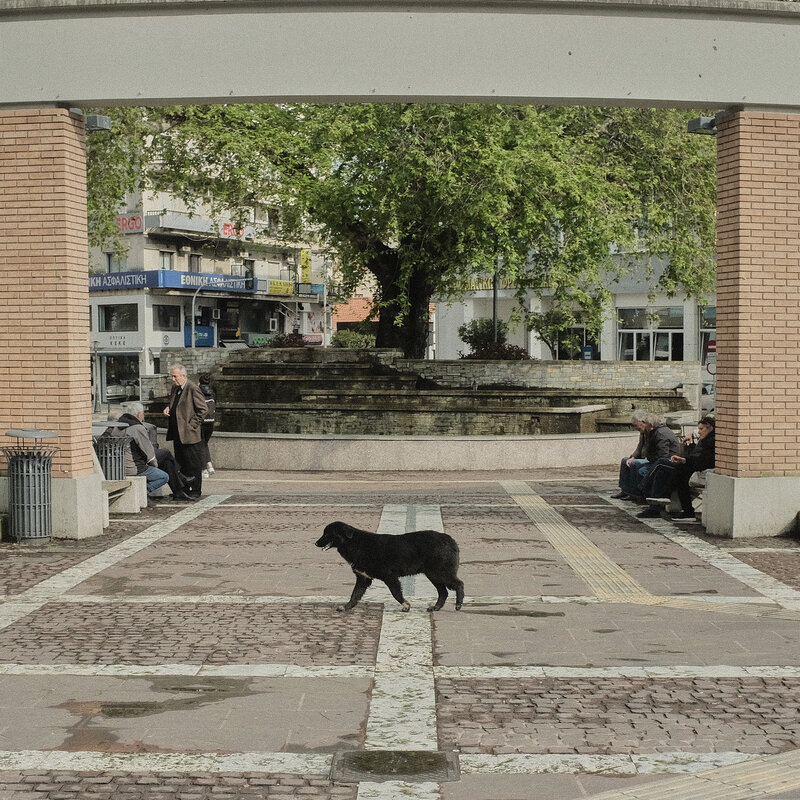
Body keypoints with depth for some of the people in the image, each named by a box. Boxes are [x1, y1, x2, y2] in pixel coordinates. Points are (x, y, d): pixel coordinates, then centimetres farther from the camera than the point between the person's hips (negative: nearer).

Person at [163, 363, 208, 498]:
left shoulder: (193, 389, -13)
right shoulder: (175, 388, 13)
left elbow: (203, 409, -13)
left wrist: (193, 424, -14)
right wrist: (169, 408, 5)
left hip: (190, 433, -9)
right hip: (177, 433, 9)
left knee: (193, 463, -2)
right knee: (181, 462, 13)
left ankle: (196, 490, 5)